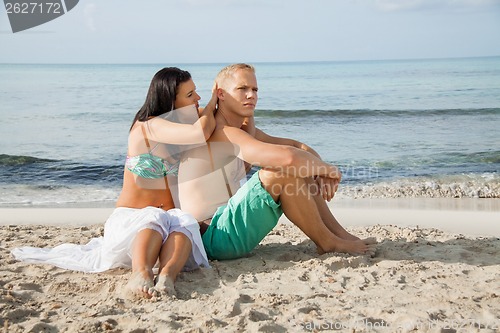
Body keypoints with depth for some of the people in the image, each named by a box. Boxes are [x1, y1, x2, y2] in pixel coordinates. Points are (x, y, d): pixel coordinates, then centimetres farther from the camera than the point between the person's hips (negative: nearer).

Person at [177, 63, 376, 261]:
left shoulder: (244, 130, 14)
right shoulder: (223, 134, -20)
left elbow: (297, 146, 13)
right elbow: (287, 157, -33)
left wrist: (321, 171, -7)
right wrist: (328, 169, -15)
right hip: (214, 238, -10)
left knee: (299, 170, 8)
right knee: (280, 172, -25)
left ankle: (341, 234, 8)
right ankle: (327, 243, -9)